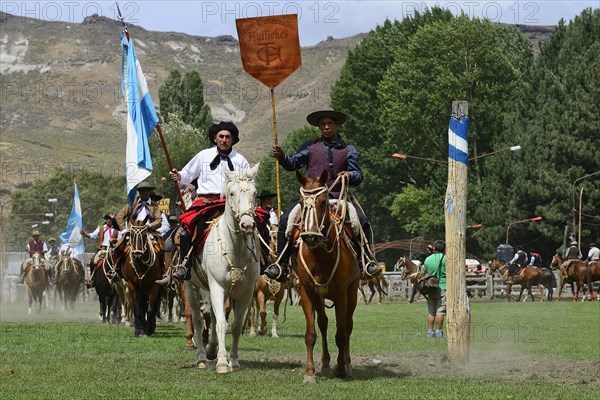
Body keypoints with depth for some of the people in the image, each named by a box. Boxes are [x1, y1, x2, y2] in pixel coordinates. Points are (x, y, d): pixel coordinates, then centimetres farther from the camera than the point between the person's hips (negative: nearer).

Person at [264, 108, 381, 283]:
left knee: (362, 222, -21)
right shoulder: (310, 146, 13)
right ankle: (281, 264, -16)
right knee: (286, 220, -22)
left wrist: (350, 175, -15)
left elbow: (358, 177, 8)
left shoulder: (348, 150, 13)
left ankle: (366, 260, -7)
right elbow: (293, 163, 9)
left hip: (337, 197, 0)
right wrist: (281, 157, -11)